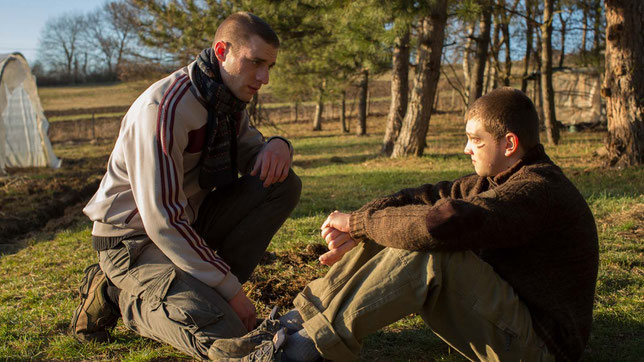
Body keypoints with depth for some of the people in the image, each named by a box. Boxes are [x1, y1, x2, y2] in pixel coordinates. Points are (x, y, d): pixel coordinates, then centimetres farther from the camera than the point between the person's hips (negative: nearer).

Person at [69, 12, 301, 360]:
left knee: (284, 185, -7)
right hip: (135, 238, -8)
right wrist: (231, 290, -24)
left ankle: (206, 292, -3)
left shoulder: (229, 101, 1)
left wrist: (277, 145, -15)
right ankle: (123, 294, -1)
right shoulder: (164, 108, -27)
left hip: (187, 222, 8)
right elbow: (162, 222, -28)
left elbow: (256, 159, 13)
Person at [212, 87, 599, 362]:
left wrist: (356, 221, -21)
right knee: (389, 233, -2)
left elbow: (438, 224, -36)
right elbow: (428, 196, 4)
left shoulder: (538, 191, -24)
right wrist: (357, 229, -11)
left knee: (427, 250, -32)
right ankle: (296, 322, -7)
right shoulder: (501, 180, 9)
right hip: (503, 309, 9)